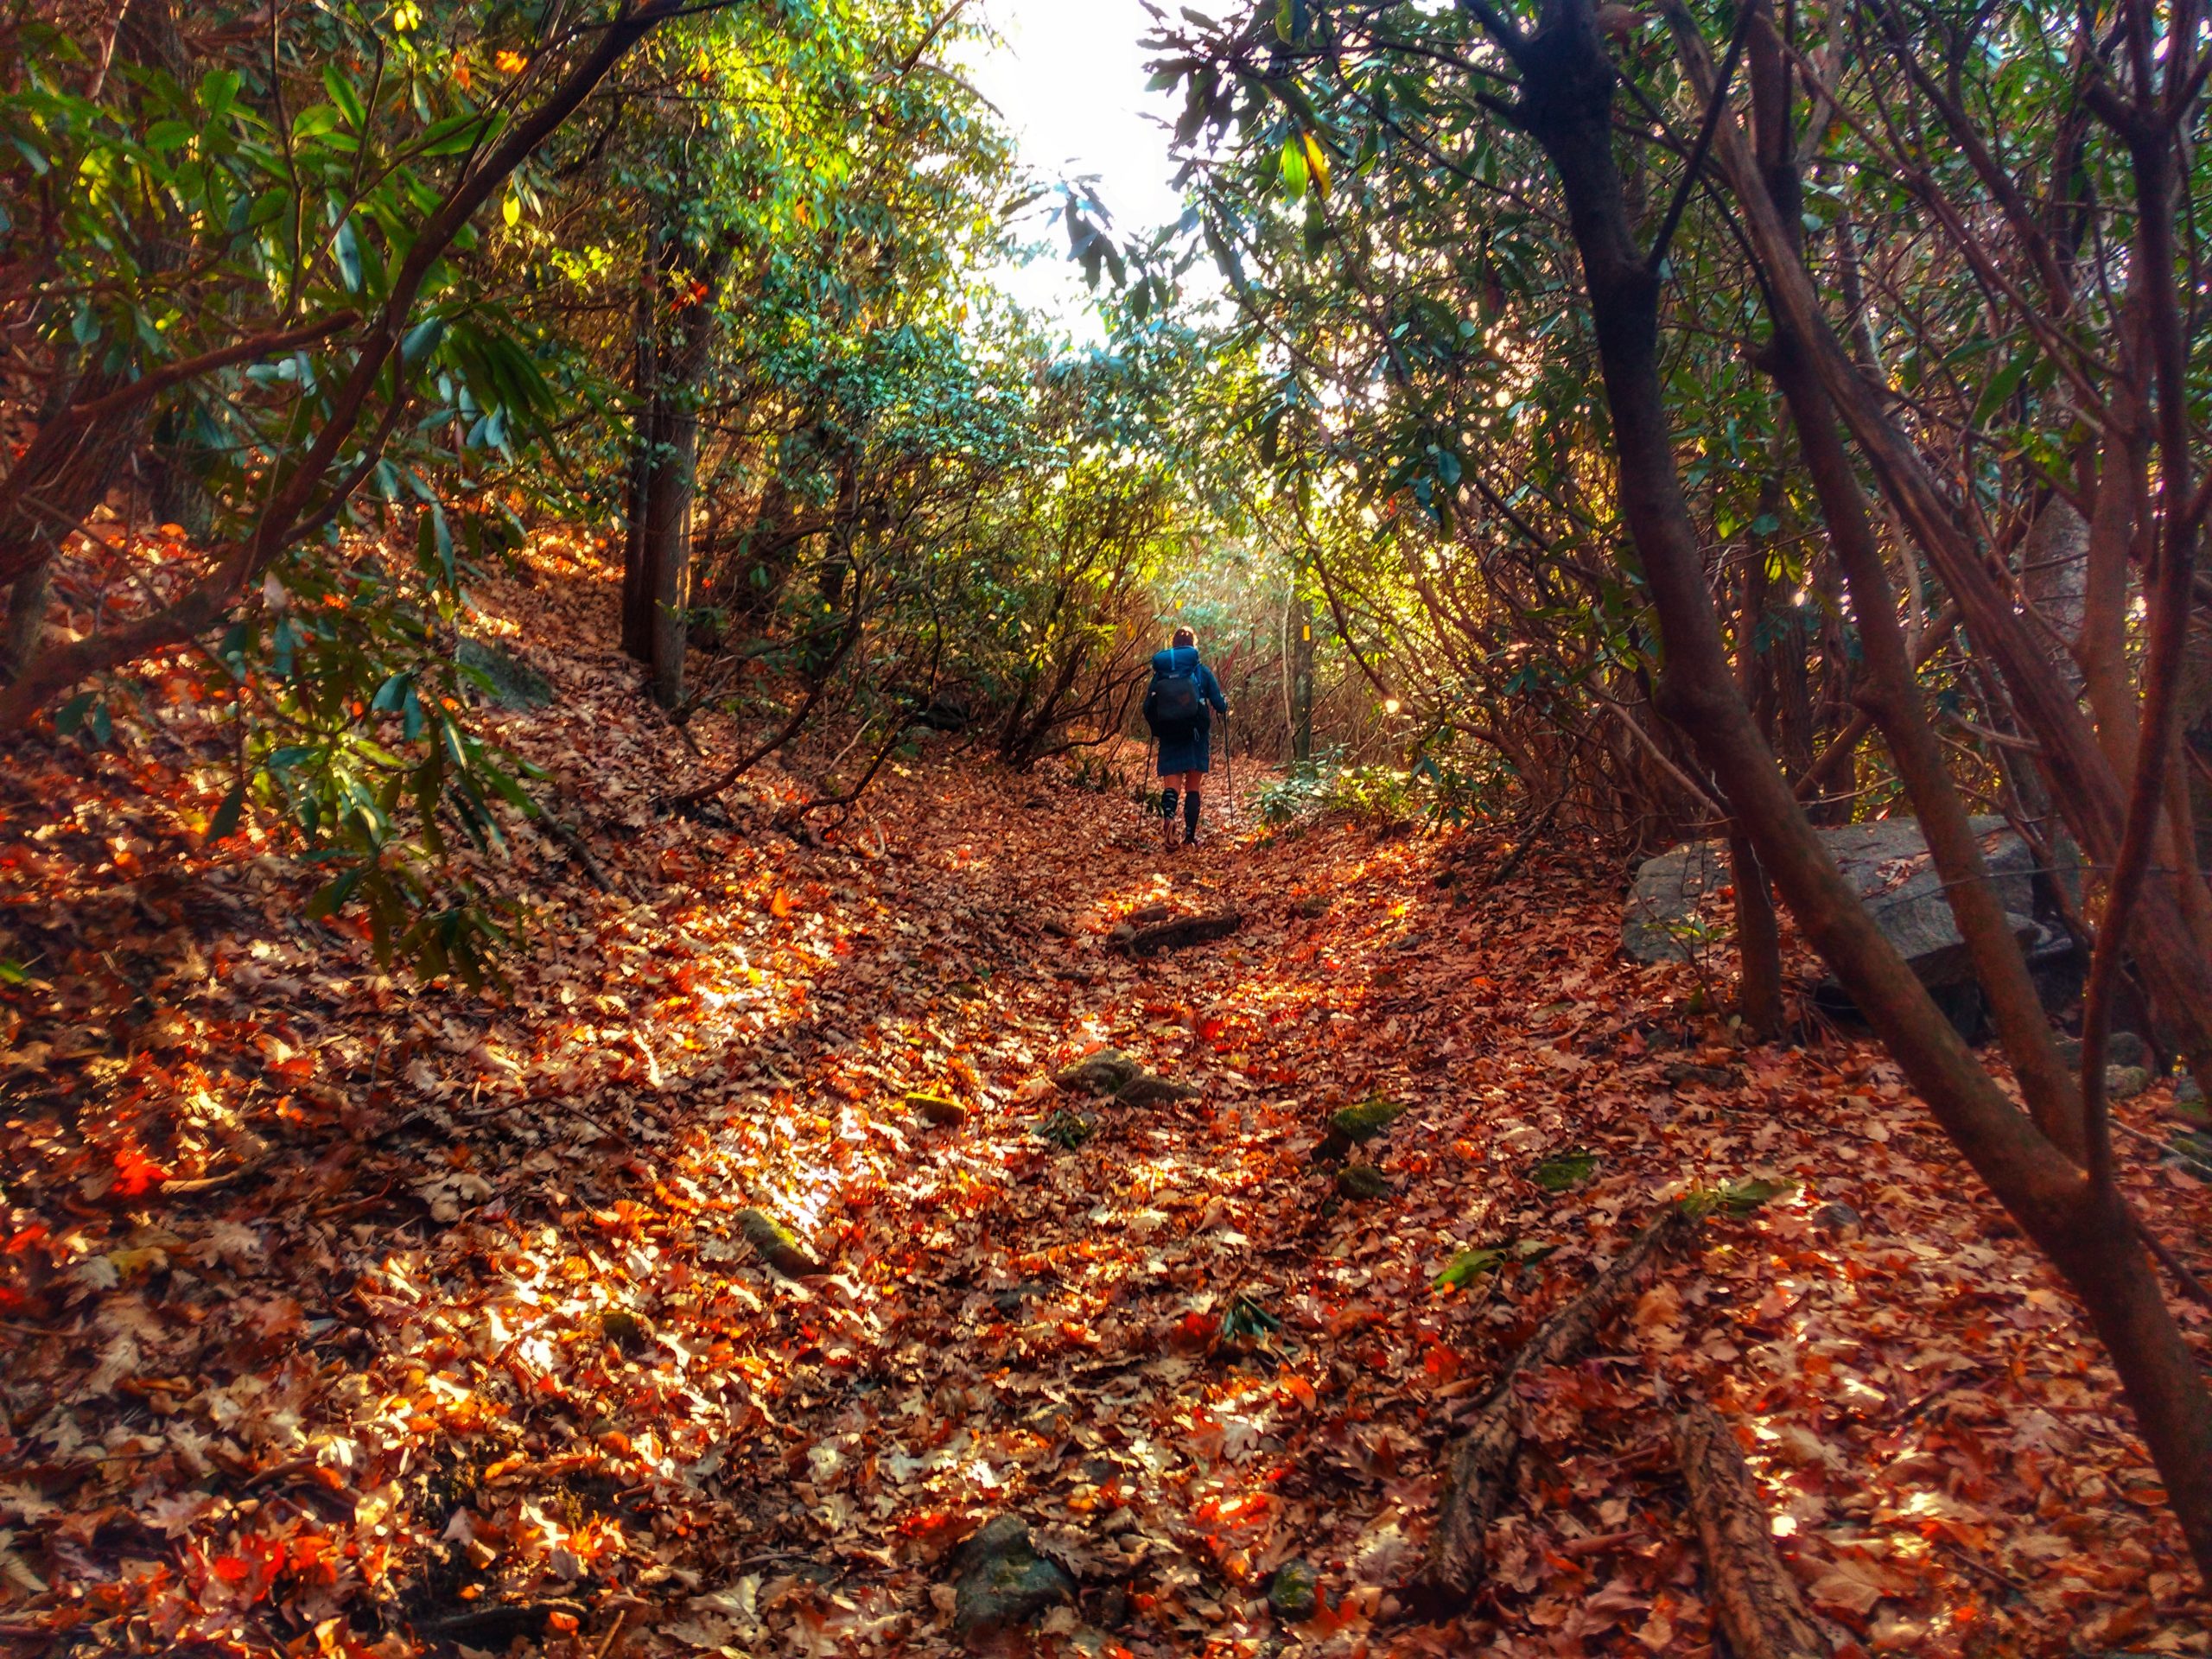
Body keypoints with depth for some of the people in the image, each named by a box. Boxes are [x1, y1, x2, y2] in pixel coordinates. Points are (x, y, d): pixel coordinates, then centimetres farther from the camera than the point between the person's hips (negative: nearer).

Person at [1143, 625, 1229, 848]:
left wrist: (1158, 729, 21)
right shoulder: (1202, 671, -2)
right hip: (1196, 738, -1)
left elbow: (1148, 709, 1)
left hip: (1170, 739, 1)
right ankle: (1189, 836, 6)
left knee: (1171, 785, 0)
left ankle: (1168, 815, -32)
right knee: (1193, 788, 10)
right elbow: (1219, 705, -3)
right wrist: (1226, 704, 20)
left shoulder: (1160, 673, 2)